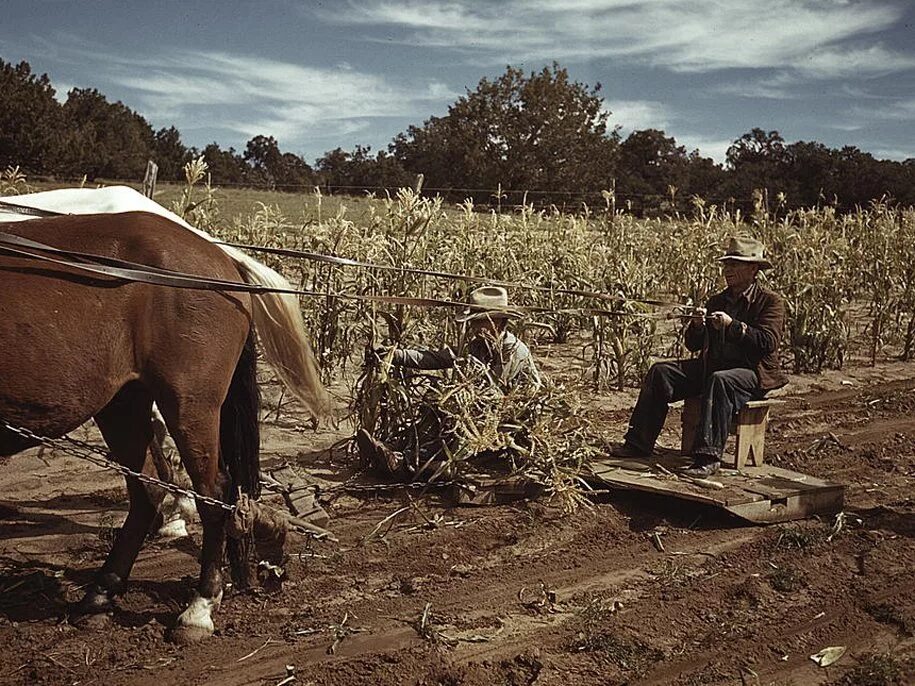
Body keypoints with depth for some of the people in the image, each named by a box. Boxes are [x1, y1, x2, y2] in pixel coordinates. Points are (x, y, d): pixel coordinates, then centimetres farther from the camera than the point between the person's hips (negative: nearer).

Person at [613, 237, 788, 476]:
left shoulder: (771, 302, -3)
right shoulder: (717, 300, 16)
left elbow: (769, 342, -18)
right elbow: (692, 344, 12)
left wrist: (733, 326, -25)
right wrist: (697, 325, -10)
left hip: (752, 372, -7)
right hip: (711, 366, 7)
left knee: (720, 380, -39)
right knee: (660, 372, -9)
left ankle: (708, 456, -40)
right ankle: (639, 443, -11)